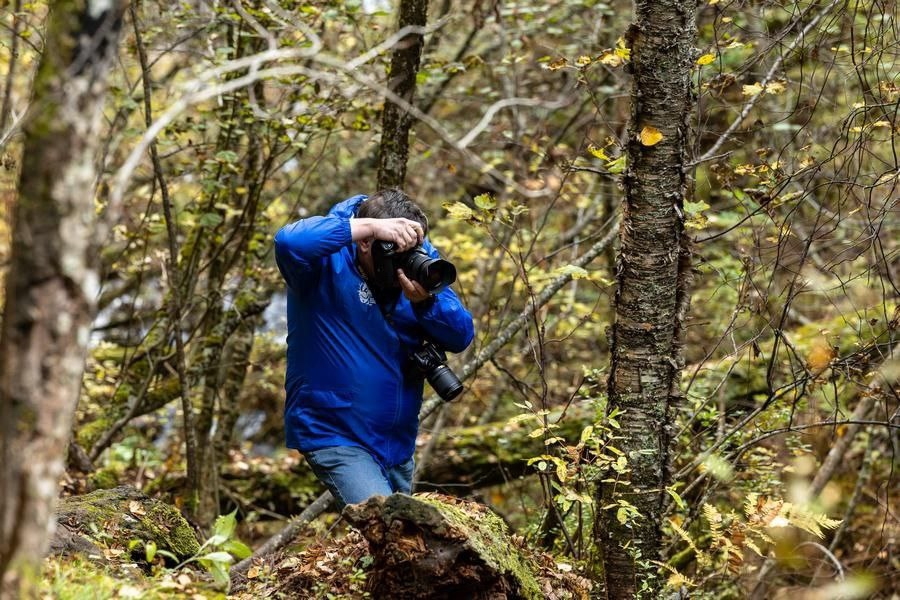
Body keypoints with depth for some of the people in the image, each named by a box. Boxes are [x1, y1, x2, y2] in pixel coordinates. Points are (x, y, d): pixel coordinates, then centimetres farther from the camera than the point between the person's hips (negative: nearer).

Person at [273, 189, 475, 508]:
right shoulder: (328, 259, -17)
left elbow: (460, 337, -8)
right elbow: (289, 241, -41)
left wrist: (424, 302, -28)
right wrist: (368, 226, -41)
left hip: (398, 442, 7)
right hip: (334, 436, -7)